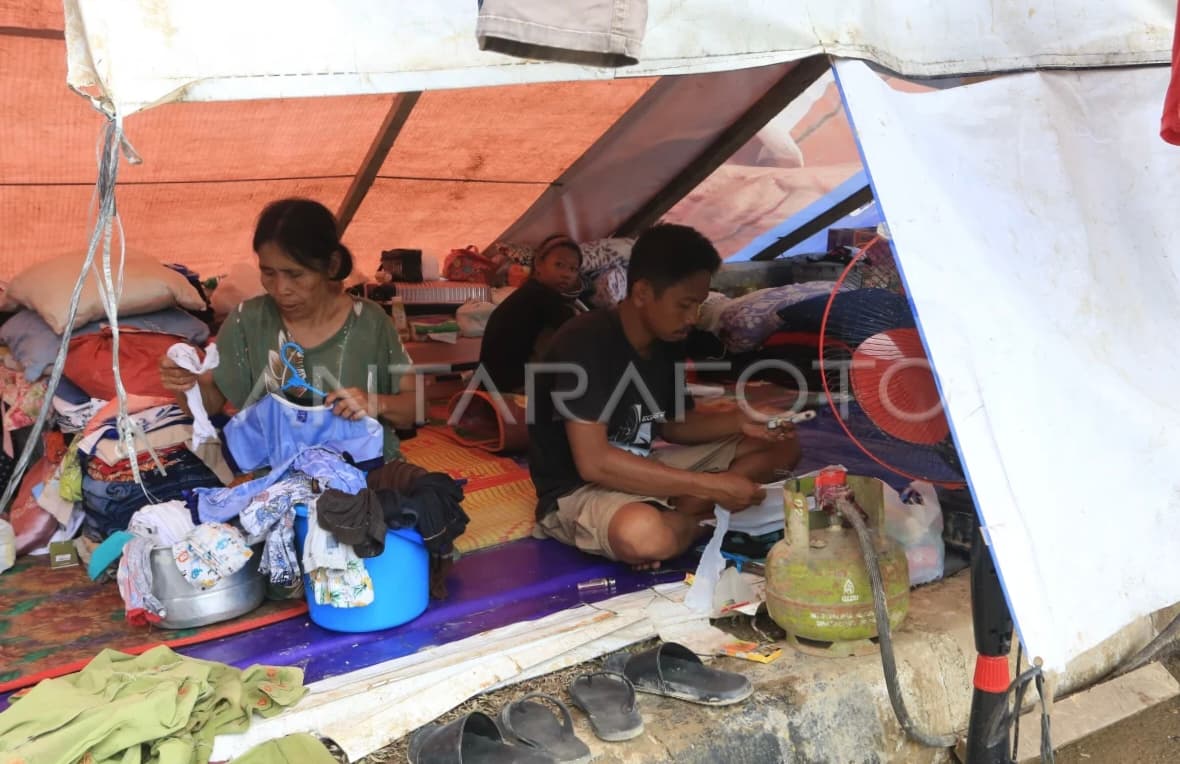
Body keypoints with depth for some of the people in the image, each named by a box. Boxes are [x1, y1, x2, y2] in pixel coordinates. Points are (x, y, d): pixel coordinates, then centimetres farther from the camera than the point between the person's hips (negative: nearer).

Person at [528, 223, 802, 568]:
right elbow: (594, 463, -30)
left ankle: (675, 515, -13)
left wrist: (740, 421, -7)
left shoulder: (667, 344, 0)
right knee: (643, 534, -44)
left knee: (782, 446, 5)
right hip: (577, 490, -8)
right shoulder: (585, 343, -24)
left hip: (641, 470, 8)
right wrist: (711, 486, -28)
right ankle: (707, 519, -9)